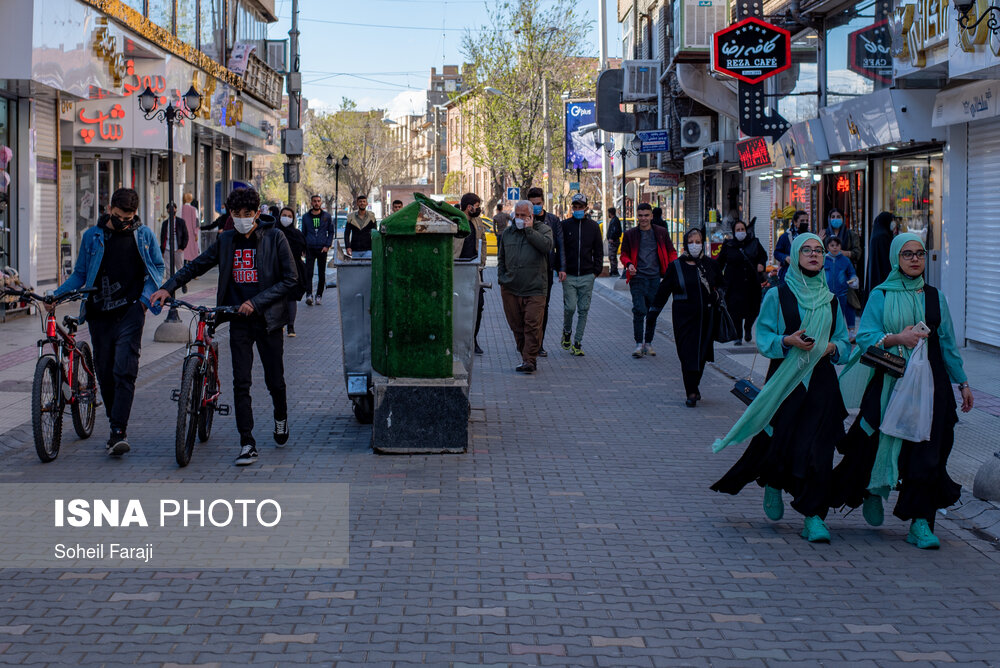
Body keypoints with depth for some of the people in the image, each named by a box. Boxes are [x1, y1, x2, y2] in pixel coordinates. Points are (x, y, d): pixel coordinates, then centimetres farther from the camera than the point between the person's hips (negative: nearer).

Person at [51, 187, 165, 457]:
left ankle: (119, 432, -17)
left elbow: (157, 267, 16)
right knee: (104, 372, 6)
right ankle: (116, 425, 21)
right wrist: (56, 295, -1)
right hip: (99, 314, 2)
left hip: (130, 312, -2)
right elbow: (80, 274, 13)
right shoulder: (92, 236, 8)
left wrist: (147, 296, -1)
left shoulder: (144, 235, 7)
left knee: (124, 371, -13)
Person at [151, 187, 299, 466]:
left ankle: (281, 417, 39)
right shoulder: (226, 241, 6)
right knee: (241, 383, -5)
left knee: (274, 380, 7)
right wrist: (168, 287, -2)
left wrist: (256, 302, -16)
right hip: (239, 320, 2)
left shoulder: (274, 238, -6)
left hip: (267, 319, -2)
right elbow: (197, 265, 13)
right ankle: (247, 444, -2)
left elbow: (291, 279, -9)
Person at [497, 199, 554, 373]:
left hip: (534, 289, -4)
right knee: (516, 326, 7)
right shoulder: (508, 232, 16)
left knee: (532, 325, -12)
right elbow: (501, 257, 25)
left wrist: (529, 230, -11)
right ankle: (526, 356, 19)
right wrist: (501, 277, 12)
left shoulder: (542, 229, 4)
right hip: (510, 288, 4)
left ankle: (529, 360, -9)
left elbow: (547, 245, -18)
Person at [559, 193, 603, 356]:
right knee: (570, 307, -8)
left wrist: (597, 270, 2)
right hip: (569, 276, -1)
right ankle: (567, 332, 21)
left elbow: (598, 251, 11)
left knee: (583, 310, 1)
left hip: (587, 276, 1)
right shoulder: (565, 225, 3)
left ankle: (577, 343, 7)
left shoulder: (593, 226, 7)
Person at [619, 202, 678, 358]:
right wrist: (629, 264, -12)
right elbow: (624, 254, 10)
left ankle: (648, 343, 20)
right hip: (638, 277, -2)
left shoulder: (661, 233, 7)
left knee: (653, 312, 7)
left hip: (655, 278, 2)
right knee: (639, 310, -12)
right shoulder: (630, 234, 5)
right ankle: (639, 344, -7)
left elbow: (671, 252, 13)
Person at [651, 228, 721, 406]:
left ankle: (693, 387, 23)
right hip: (684, 317, -2)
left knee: (701, 354, 6)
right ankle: (691, 393, -6)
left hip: (706, 317, 2)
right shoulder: (676, 266, 1)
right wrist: (653, 311, 3)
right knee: (688, 354, -8)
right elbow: (664, 289, 4)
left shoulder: (710, 264, 6)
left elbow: (720, 285, 19)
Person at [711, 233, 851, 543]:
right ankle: (773, 485, 33)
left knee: (816, 450, -6)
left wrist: (832, 347, -7)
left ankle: (813, 517, -2)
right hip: (785, 379, -2)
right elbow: (764, 338, -2)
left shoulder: (830, 300, 13)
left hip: (821, 381, 2)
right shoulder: (777, 296, 2)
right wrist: (787, 341, -20)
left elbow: (844, 342, 14)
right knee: (781, 440, -2)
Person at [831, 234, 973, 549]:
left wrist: (962, 382, 17)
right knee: (880, 441, 1)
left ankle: (920, 523, -3)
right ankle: (873, 492, 33)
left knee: (925, 451, -5)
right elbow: (865, 337, -6)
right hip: (889, 381, -2)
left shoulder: (935, 297, 10)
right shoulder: (881, 296, 2)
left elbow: (948, 343, 16)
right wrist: (896, 338, -22)